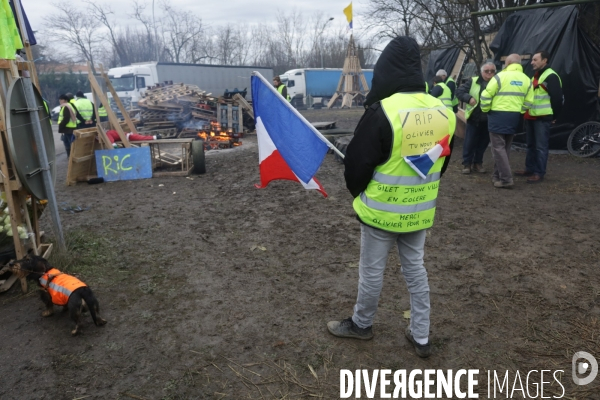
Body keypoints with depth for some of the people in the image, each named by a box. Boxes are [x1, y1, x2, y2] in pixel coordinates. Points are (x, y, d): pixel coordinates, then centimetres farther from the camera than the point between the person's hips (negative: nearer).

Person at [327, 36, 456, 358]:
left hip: (382, 210, -6)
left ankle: (362, 324, 34)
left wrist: (358, 192, 6)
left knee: (371, 270, 12)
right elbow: (442, 162, 10)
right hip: (420, 210, 6)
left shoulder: (383, 111, -22)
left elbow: (357, 163, -14)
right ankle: (420, 336, 29)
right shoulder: (442, 111, -1)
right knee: (415, 268, 18)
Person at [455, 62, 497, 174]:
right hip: (474, 118, -2)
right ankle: (467, 163, 15)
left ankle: (478, 163, 25)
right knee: (469, 142, 2)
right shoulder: (473, 81, 0)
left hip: (489, 120, 2)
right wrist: (469, 98, -17)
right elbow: (459, 91, -2)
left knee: (483, 143, 11)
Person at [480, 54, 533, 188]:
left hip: (498, 115, -6)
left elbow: (486, 96, -11)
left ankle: (506, 179, -9)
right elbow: (528, 102, 7)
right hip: (514, 117, 6)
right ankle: (498, 175, 24)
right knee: (506, 147, 16)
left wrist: (485, 110, 4)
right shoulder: (526, 80, 9)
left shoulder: (500, 76, -9)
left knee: (498, 147, -4)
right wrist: (519, 112, 19)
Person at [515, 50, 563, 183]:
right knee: (531, 145, 15)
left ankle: (539, 173, 0)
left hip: (543, 118, -9)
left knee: (541, 146, -4)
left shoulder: (551, 76, -12)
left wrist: (554, 116, -9)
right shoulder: (536, 76, 19)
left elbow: (557, 98, -15)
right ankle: (529, 169, 24)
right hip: (531, 117, 9)